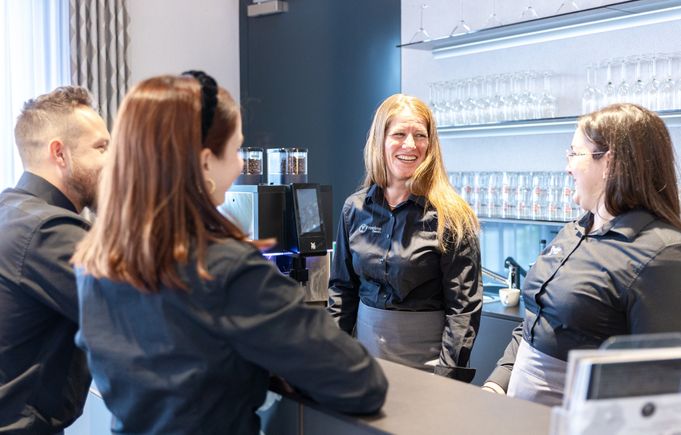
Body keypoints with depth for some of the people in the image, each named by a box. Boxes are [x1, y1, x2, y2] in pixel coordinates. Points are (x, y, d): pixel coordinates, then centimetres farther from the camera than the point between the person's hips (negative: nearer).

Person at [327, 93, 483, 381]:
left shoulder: (451, 216, -10)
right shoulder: (355, 208, 2)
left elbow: (463, 305, -11)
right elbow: (342, 288, 9)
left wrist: (448, 375, -16)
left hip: (426, 359, -3)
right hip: (366, 344, 4)